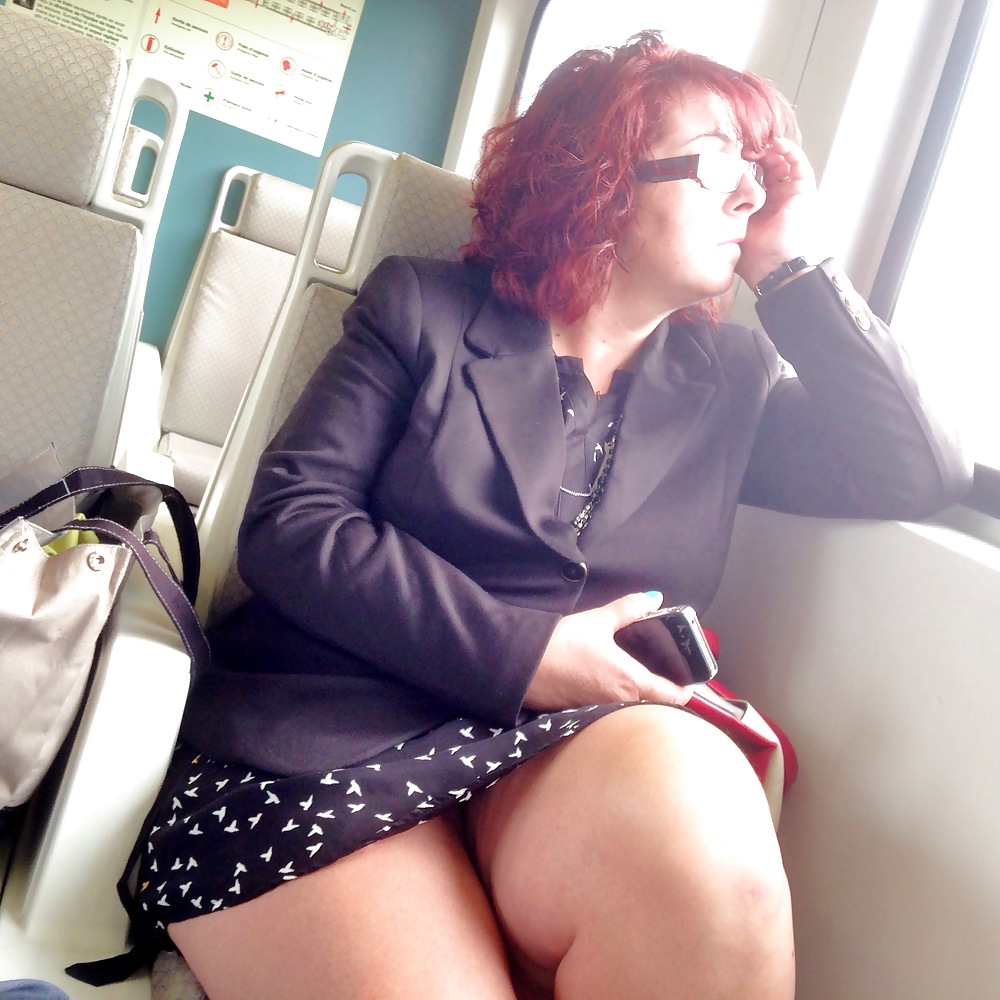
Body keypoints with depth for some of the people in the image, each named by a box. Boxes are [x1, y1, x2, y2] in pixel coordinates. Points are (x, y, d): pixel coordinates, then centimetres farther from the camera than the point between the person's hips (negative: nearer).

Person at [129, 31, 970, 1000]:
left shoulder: (731, 379, 15)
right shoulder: (424, 308, 6)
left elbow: (922, 477, 3)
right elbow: (289, 524, -3)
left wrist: (794, 268, 4)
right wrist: (523, 654, -13)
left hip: (567, 760, 4)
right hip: (327, 742, -3)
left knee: (685, 794, -31)